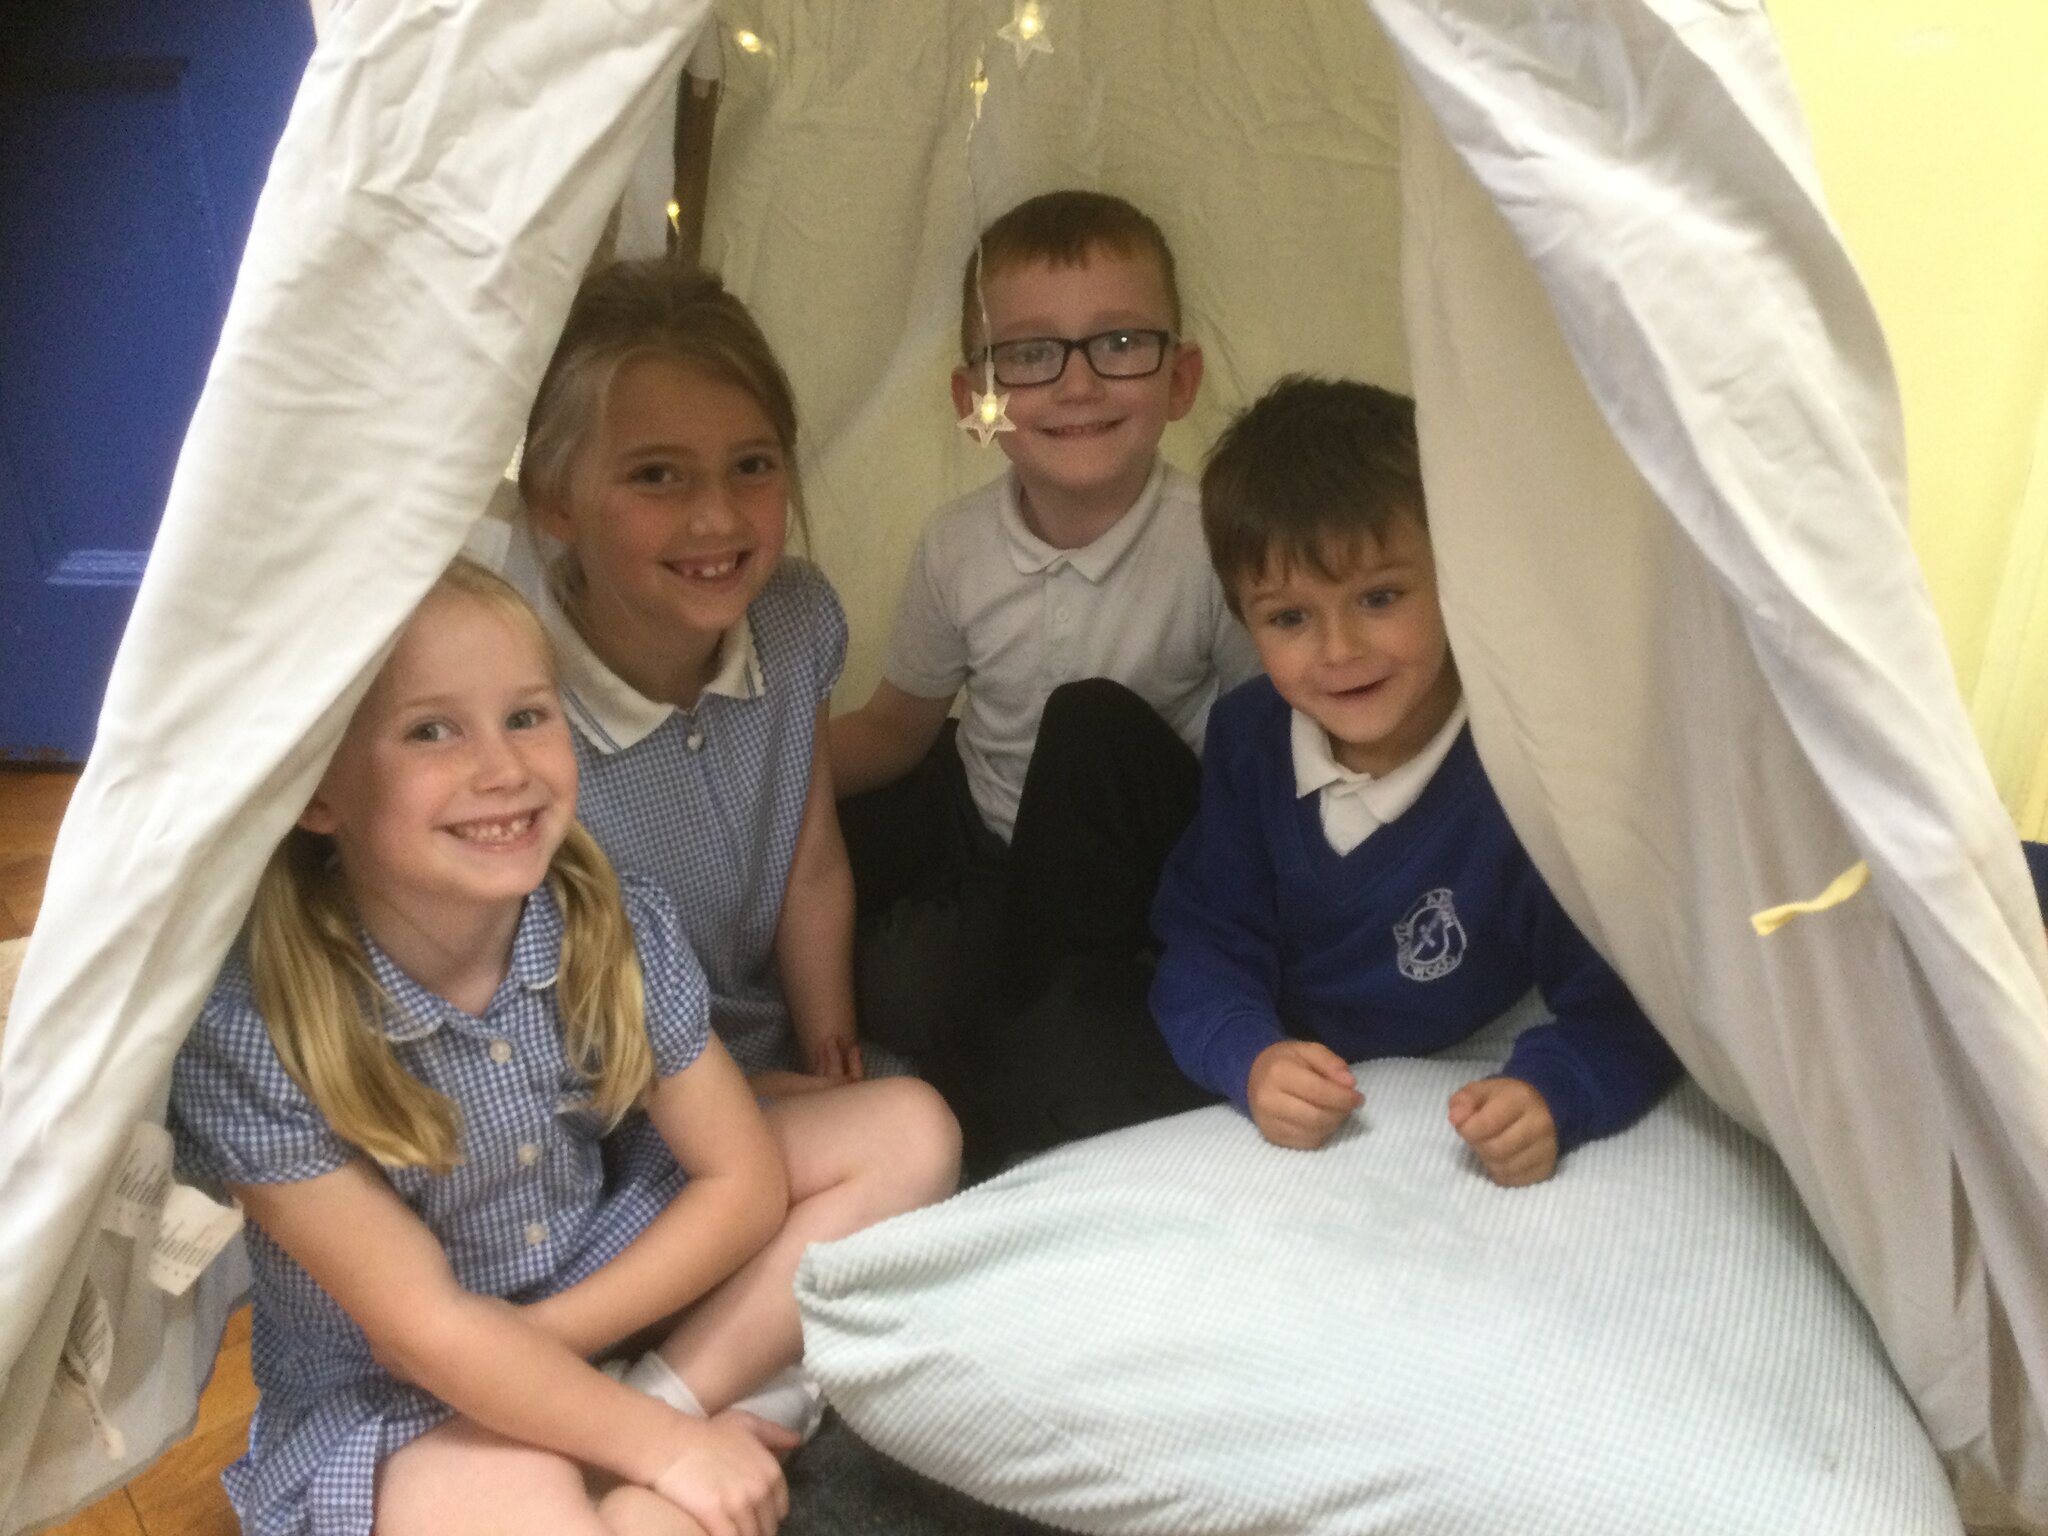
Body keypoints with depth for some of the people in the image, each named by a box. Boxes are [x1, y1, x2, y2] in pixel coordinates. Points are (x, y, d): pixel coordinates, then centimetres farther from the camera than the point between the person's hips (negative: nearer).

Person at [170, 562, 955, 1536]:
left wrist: (542, 1339, -17)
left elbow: (744, 1179, -8)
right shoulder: (247, 1037, -26)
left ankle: (673, 1387, -12)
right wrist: (666, 1446, -21)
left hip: (598, 1283, 5)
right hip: (383, 1394, -4)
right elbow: (426, 1331, -21)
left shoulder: (620, 932, -15)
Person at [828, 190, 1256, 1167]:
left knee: (1093, 722, -31)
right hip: (983, 821, 4)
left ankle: (1037, 1027, -15)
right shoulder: (957, 548, -11)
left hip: (1129, 862, -3)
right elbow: (891, 730, 3)